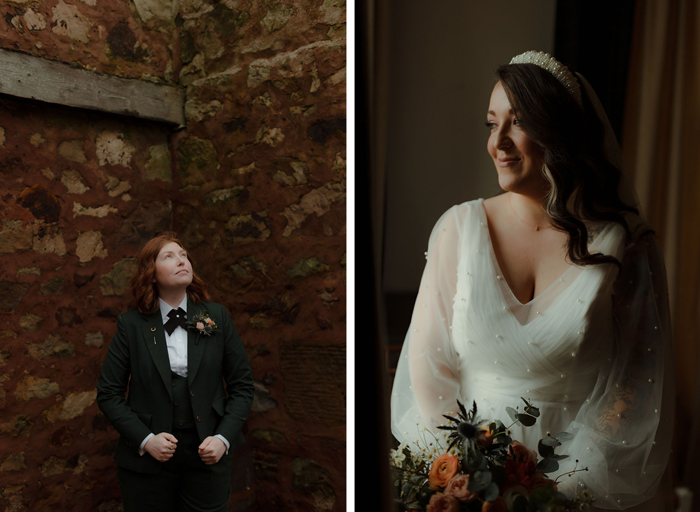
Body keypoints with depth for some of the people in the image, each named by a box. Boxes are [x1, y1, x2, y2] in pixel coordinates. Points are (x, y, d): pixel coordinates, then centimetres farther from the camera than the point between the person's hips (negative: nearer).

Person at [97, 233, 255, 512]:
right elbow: (108, 393, -1)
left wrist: (224, 438, -8)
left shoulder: (216, 317, -1)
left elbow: (242, 385, 2)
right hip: (147, 461, -1)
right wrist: (145, 439, -11)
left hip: (208, 457, 1)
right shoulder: (131, 325, -4)